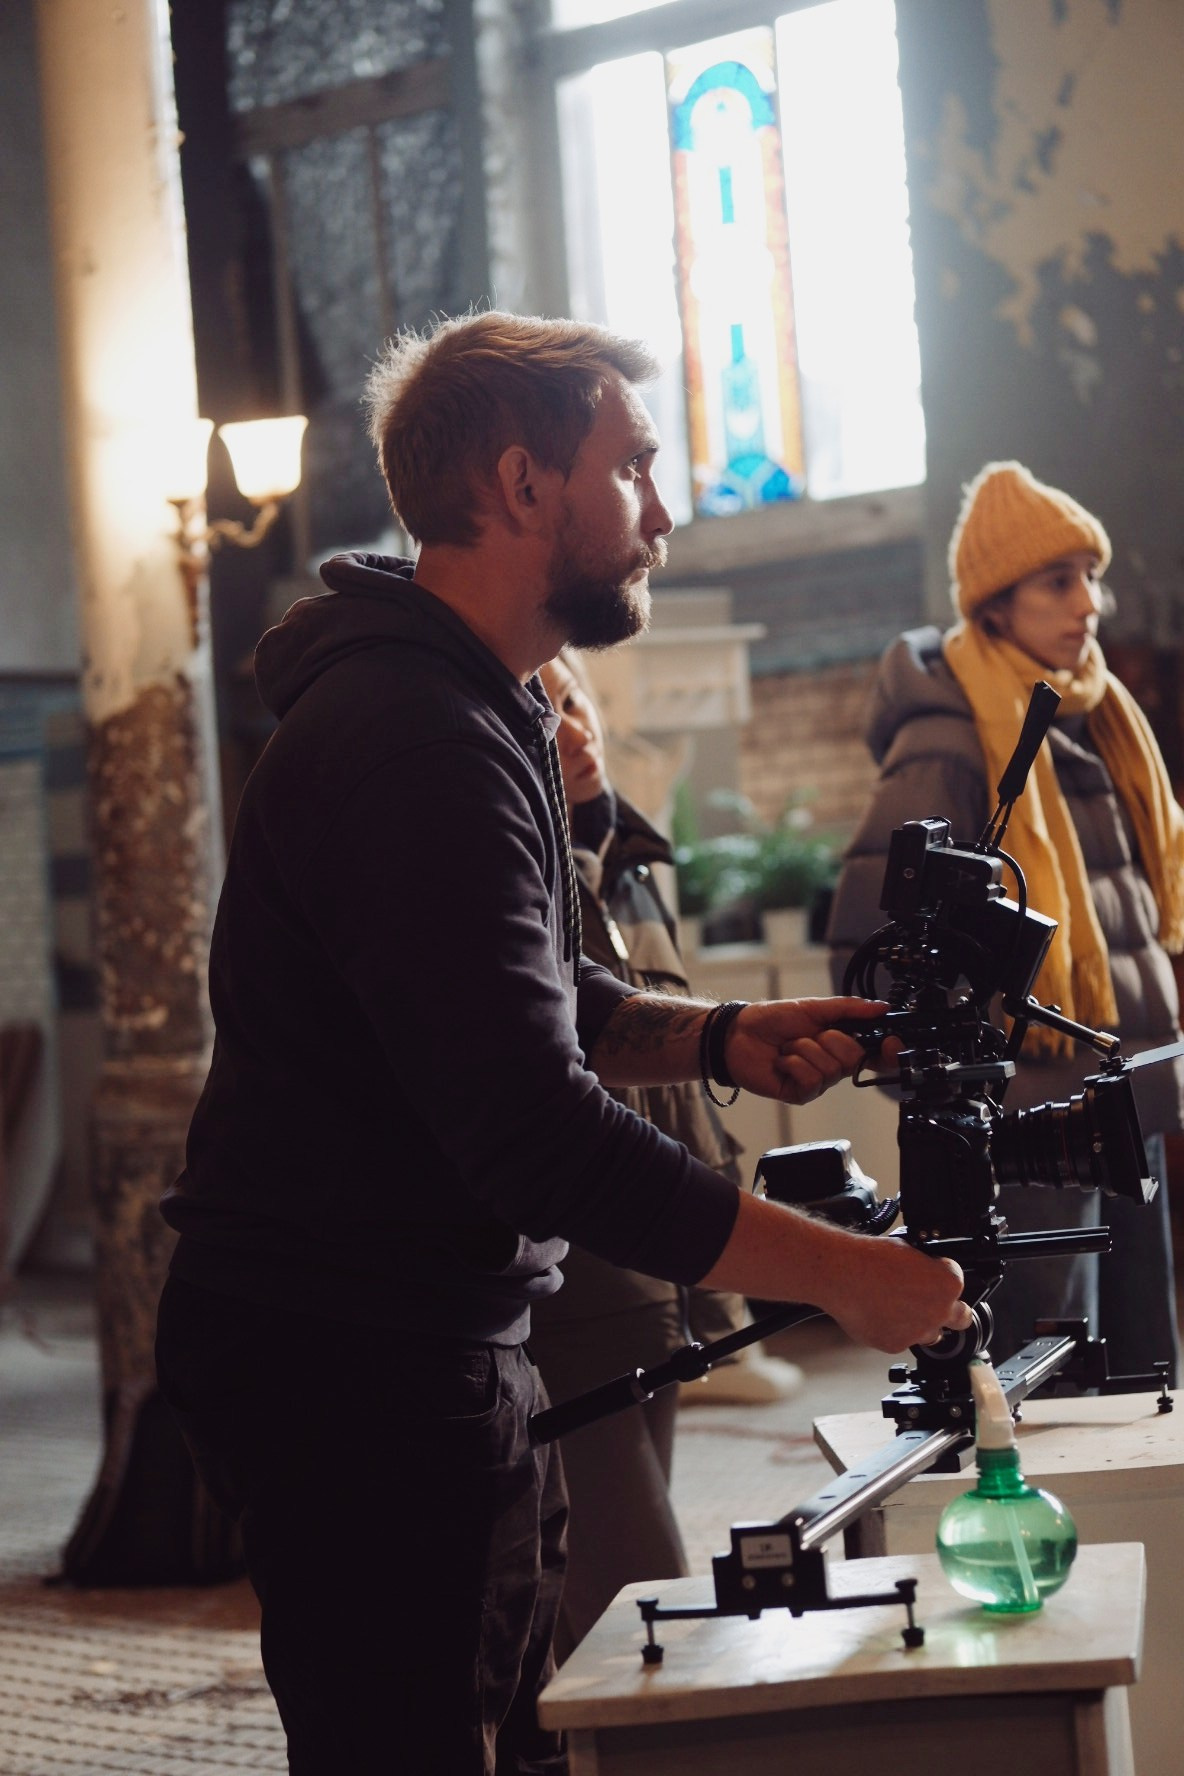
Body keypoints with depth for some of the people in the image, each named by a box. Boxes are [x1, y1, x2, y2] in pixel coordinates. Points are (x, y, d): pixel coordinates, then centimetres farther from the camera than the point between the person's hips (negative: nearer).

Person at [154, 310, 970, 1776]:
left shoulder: (479, 714, 14)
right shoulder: (412, 745, -22)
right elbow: (534, 1133, -28)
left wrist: (715, 1038, 3)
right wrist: (842, 1274, -22)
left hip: (445, 1345, 11)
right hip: (361, 1375, -11)